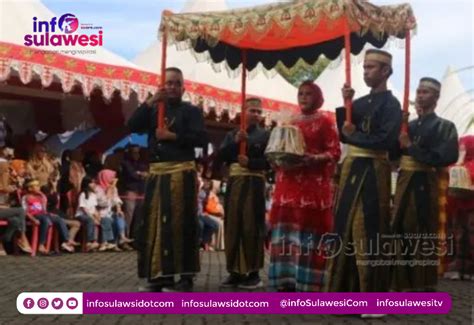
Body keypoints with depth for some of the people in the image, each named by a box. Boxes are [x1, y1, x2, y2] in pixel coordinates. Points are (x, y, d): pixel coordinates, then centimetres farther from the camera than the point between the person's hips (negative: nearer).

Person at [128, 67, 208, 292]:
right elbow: (132, 126, 1)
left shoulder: (191, 111, 6)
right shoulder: (154, 111, 17)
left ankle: (185, 276, -1)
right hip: (156, 173, 4)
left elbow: (201, 139, -7)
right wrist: (150, 102, -7)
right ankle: (158, 276, 8)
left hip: (181, 173, -4)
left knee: (181, 224, -6)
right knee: (155, 224, 2)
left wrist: (172, 136, -13)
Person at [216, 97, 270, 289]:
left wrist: (250, 162, -18)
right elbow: (220, 157, 4)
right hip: (234, 182, 4)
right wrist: (235, 142, -10)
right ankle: (235, 272, 7)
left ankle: (254, 273, -3)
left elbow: (270, 161, -5)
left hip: (254, 183, -4)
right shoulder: (232, 134, 17)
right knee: (233, 226, 1)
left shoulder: (265, 135, 6)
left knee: (252, 227, -8)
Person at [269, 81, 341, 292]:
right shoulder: (291, 122, 19)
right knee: (286, 229, -1)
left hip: (314, 184, -5)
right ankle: (286, 281, 3)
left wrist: (314, 158, -21)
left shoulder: (325, 121, 2)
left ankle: (309, 284, -4)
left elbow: (335, 152, -5)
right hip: (289, 183, 5)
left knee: (309, 230, -7)